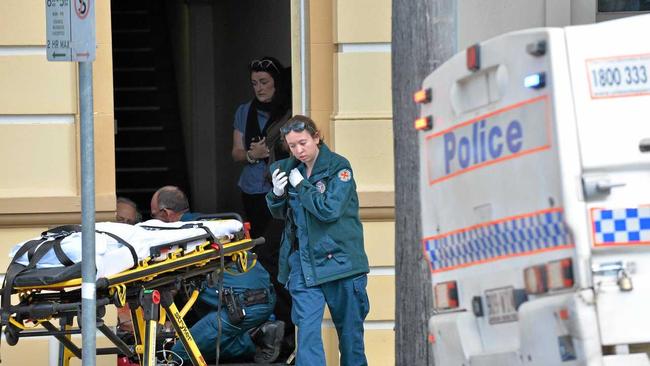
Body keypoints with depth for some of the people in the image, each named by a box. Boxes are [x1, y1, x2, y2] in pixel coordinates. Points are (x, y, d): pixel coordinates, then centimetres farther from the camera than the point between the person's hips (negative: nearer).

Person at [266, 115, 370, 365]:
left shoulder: (338, 167, -8)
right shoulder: (287, 169, 7)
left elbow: (330, 209, -19)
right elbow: (279, 213, 17)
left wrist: (301, 185, -12)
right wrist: (277, 194, -5)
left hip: (339, 258, -3)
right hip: (303, 260, 3)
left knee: (350, 330, 10)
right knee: (307, 331, -9)